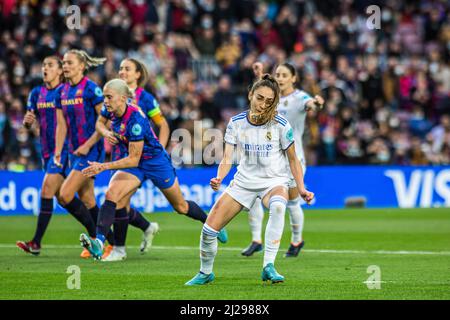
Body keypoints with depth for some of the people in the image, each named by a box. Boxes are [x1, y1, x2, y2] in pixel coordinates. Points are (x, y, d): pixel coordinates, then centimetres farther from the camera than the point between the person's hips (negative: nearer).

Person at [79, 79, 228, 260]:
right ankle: (99, 242, -32)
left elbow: (133, 160, -30)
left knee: (181, 207, 15)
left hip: (155, 162, -5)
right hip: (131, 162, 5)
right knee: (111, 195, -23)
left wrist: (103, 166, -34)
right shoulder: (109, 110, -13)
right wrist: (106, 132, 1)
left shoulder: (135, 119, -33)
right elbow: (100, 122, 17)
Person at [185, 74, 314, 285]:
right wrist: (219, 178, -27)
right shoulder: (236, 123, -6)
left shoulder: (280, 125, -12)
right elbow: (227, 158, -7)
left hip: (274, 182, -3)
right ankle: (205, 273, 24)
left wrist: (301, 189, -12)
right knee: (209, 230, -6)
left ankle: (268, 267, -37)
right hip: (244, 181, 3)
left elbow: (293, 159, -2)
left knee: (278, 205, -41)